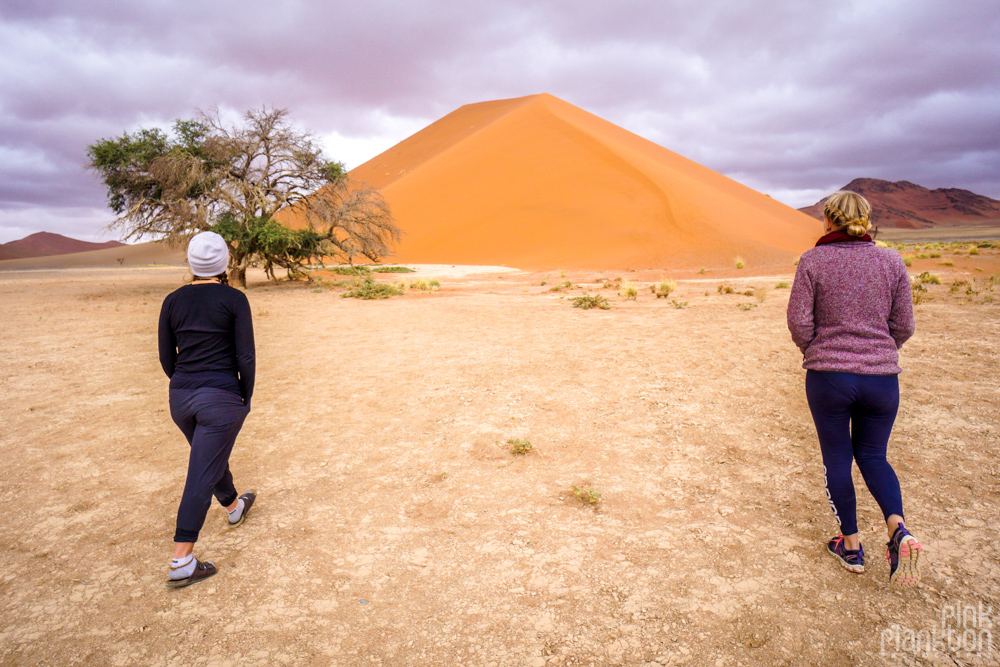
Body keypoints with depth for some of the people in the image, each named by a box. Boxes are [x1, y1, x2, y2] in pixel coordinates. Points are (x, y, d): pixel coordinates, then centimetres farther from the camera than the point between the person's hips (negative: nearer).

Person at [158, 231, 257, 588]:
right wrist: (245, 398, 0)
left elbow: (166, 357, 8)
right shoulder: (234, 299, -10)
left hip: (180, 397, 6)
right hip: (221, 398, -6)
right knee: (202, 475, -2)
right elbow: (245, 356, -11)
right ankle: (181, 562, 1)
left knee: (212, 457, 27)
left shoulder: (173, 301, 3)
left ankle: (234, 506, 52)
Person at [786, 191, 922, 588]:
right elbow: (904, 325, 4)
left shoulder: (813, 261, -6)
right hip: (882, 377, 3)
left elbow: (799, 321, -7)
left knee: (837, 458, 12)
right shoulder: (891, 262, 2)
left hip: (828, 376, -2)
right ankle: (898, 529, -2)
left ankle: (851, 547, 21)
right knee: (873, 455, 20)